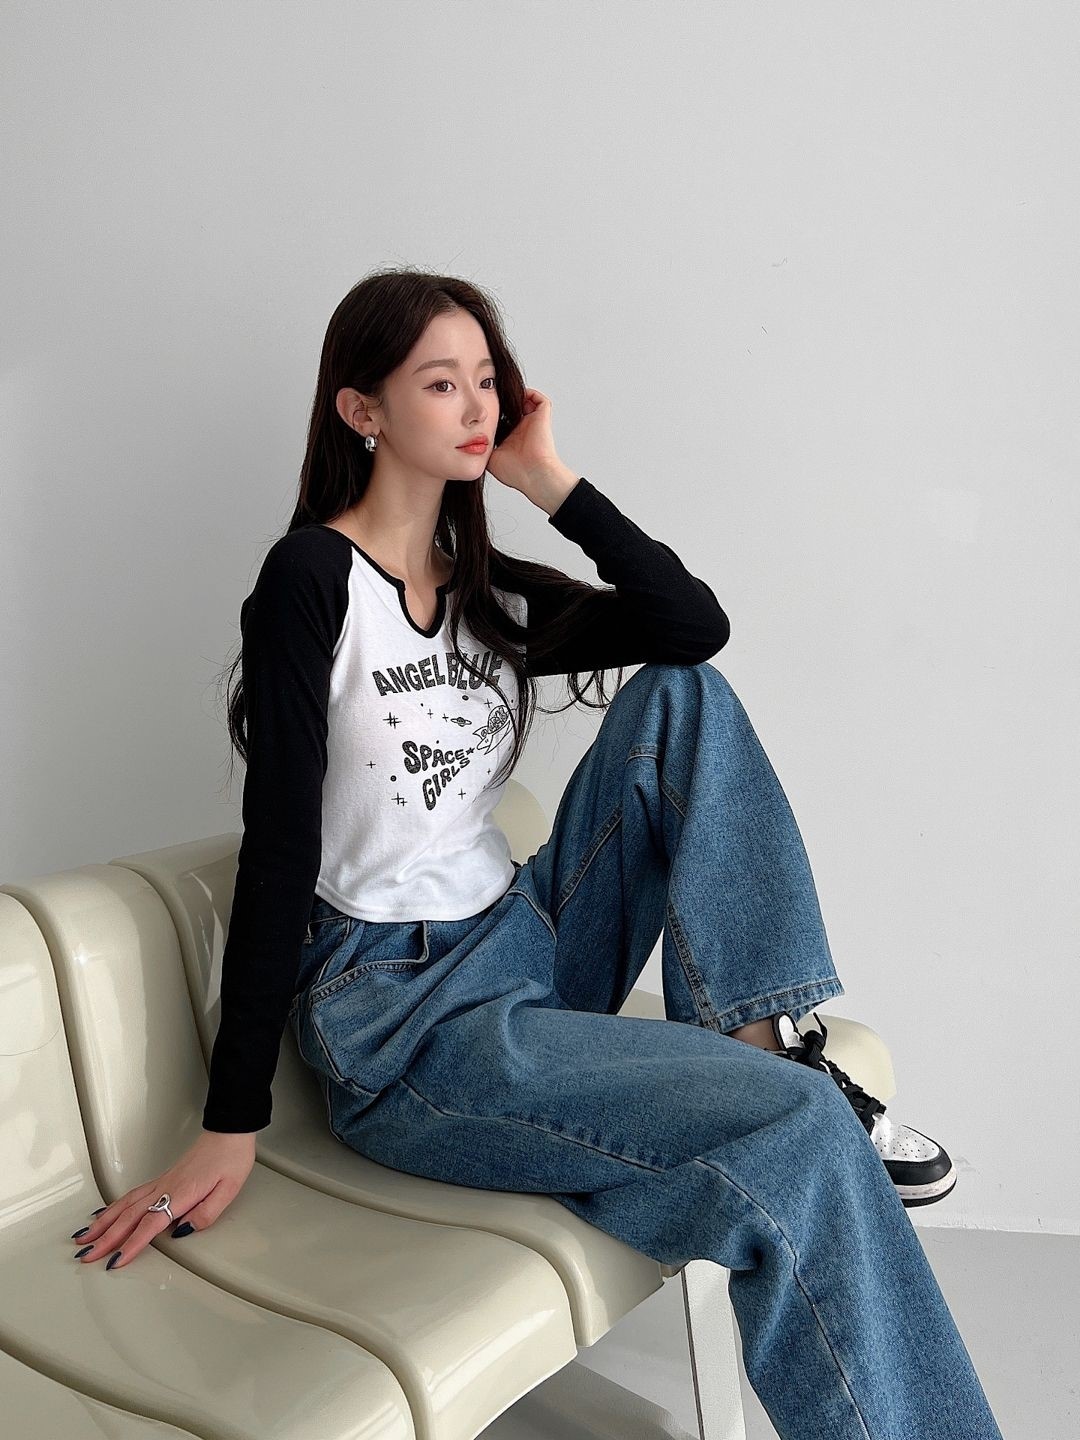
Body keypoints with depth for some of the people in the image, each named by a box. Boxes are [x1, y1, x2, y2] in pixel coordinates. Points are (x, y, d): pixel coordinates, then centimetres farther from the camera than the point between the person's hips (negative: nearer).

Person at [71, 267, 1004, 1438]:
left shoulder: (491, 592, 11)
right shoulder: (312, 578, -9)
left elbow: (696, 624, -2)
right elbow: (279, 844, -14)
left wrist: (549, 479, -4)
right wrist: (230, 1129, -14)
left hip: (527, 947, 7)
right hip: (397, 1013, -7)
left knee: (683, 697, -6)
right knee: (797, 1135, -23)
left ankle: (764, 1044, -10)